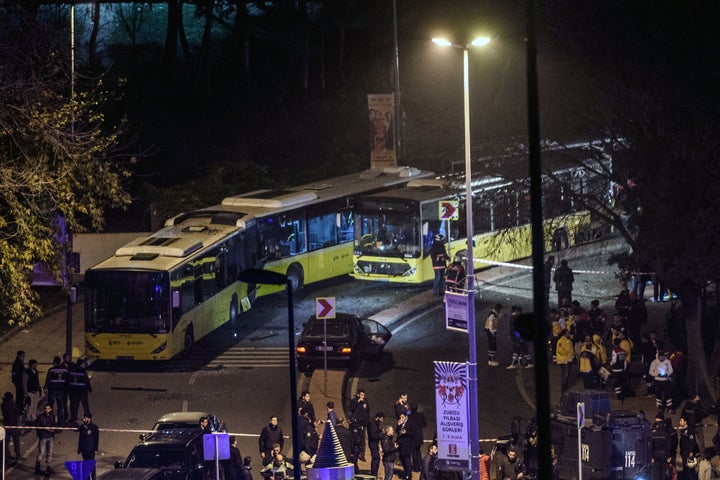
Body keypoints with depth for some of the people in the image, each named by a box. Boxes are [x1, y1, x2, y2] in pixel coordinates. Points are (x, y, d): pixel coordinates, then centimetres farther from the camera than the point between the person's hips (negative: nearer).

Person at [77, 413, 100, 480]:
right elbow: (80, 439, 14)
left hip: (91, 449, -5)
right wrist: (79, 449, 13)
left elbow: (96, 439, -4)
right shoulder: (82, 427, 8)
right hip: (84, 449, 5)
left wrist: (95, 449, -9)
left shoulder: (94, 427, -6)